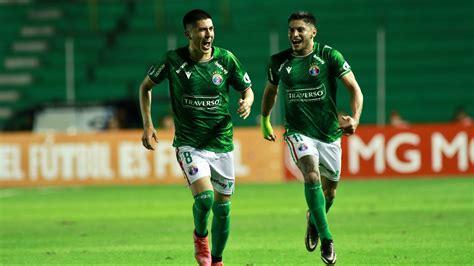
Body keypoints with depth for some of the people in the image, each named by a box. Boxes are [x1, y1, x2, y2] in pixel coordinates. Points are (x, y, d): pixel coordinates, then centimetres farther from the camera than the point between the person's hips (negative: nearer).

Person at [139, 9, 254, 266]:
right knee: (204, 196, -23)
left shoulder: (226, 59, -4)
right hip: (189, 145, -3)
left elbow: (247, 89, 9)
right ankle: (200, 235, 10)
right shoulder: (173, 60, -8)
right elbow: (145, 86, 7)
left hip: (222, 143, 3)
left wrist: (246, 102, -15)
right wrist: (148, 125, -1)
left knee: (222, 207, 8)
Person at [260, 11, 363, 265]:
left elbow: (354, 88, -11)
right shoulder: (278, 62, 1)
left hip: (329, 133, 1)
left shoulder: (329, 56, -8)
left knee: (329, 190, 12)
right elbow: (270, 90, 21)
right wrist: (265, 120, 28)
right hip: (298, 132, -1)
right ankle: (326, 239, -23)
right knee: (312, 175, -26)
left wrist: (355, 119, -27)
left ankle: (313, 221, 47)